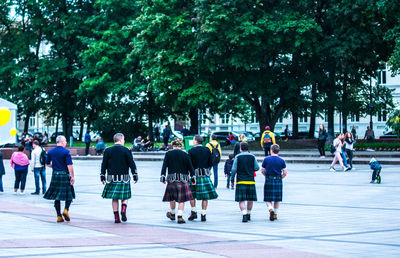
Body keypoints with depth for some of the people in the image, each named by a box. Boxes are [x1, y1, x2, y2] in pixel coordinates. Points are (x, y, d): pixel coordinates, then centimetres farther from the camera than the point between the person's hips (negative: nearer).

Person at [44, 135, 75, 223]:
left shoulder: (50, 152, 7)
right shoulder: (66, 152, -8)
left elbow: (47, 164, 15)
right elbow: (69, 165, -14)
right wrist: (72, 176, -11)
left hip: (55, 175, 4)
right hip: (65, 175, -4)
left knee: (56, 196, 8)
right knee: (69, 194, 9)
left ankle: (59, 216, 6)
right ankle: (66, 210, -12)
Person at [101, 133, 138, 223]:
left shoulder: (107, 151, 3)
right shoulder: (126, 150, -4)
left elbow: (104, 165, 5)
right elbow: (132, 164, -2)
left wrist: (102, 176, 12)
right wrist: (135, 175, 5)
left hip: (112, 178, 2)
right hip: (124, 178, -2)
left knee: (114, 198, 8)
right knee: (125, 197, 11)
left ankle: (116, 217, 4)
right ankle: (123, 210, -13)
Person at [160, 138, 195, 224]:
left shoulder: (168, 154, 1)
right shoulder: (185, 155, 1)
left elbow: (164, 166, -2)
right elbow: (190, 167, 1)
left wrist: (163, 177, 1)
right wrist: (193, 178, 7)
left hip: (171, 179, 1)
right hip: (183, 179, -1)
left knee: (172, 198, 18)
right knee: (181, 199, 1)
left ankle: (172, 214, 32)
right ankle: (180, 216, -6)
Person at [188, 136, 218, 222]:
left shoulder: (191, 151, -6)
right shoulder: (207, 150, 2)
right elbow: (211, 163, 3)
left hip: (194, 175, -2)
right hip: (205, 175, 2)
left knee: (191, 195, 16)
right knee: (205, 197, 4)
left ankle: (194, 212, 11)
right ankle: (203, 215, 4)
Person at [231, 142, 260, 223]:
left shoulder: (237, 157, -2)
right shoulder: (252, 157, 4)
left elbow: (234, 169, -5)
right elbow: (257, 168, 4)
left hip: (240, 181, -2)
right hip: (251, 181, 2)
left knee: (241, 200, -3)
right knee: (250, 199, 15)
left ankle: (244, 215, -20)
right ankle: (248, 214, 26)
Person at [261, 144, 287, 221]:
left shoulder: (266, 159, -2)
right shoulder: (281, 160, -1)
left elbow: (262, 171, 3)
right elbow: (285, 173, -3)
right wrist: (280, 178, 13)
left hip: (268, 181, -1)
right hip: (278, 181, 1)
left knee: (268, 199, 6)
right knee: (277, 199, 13)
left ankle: (270, 209, -20)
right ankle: (275, 214, 17)